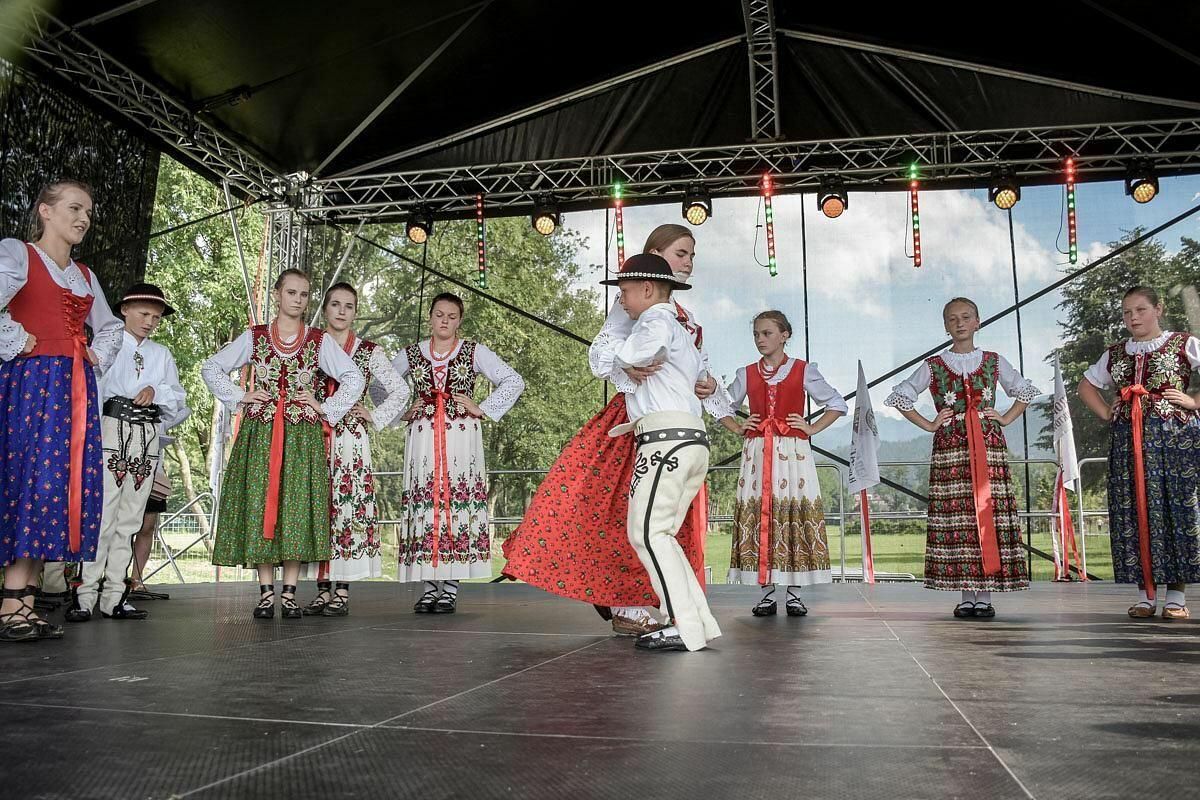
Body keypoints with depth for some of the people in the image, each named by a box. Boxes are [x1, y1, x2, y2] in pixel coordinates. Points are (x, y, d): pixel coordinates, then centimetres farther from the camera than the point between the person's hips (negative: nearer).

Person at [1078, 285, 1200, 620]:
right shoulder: (1114, 354, 14)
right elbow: (1086, 385, 26)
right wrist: (1105, 413, 13)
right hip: (1128, 441, 4)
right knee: (1134, 513, 1)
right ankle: (1146, 594, 7)